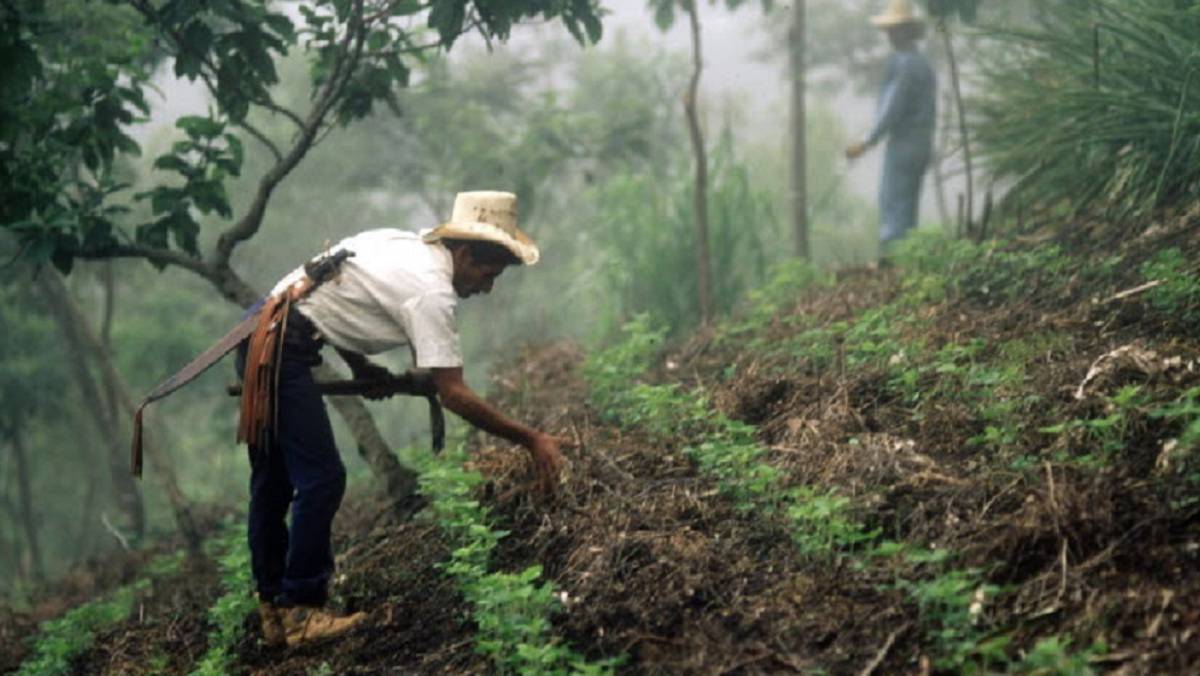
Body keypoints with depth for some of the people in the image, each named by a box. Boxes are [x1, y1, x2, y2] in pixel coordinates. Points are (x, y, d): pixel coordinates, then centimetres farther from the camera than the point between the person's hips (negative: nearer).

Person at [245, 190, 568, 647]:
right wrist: (531, 440, -16)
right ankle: (302, 611, -3)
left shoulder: (404, 245, 12)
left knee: (274, 481, 15)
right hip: (282, 348, -10)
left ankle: (274, 610, 22)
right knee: (321, 478, -9)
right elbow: (452, 394, -19)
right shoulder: (431, 292, -16)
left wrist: (360, 365, 15)